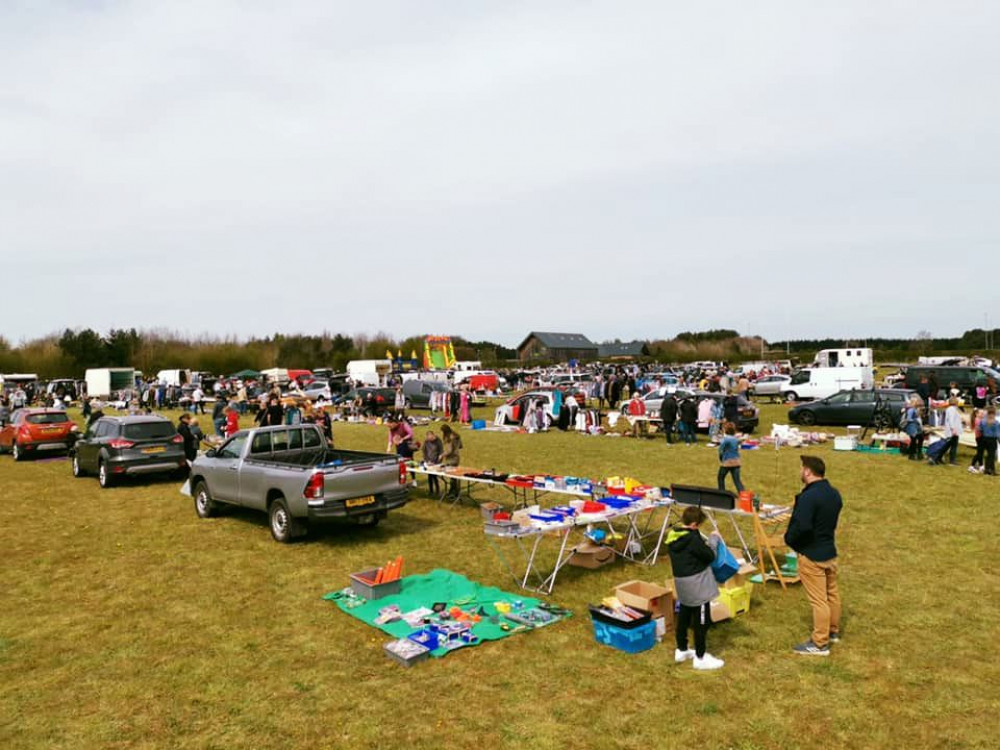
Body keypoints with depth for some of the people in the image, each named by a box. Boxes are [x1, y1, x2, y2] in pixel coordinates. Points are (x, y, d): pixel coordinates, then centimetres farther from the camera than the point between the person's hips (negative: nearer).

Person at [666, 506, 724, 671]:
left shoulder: (673, 536, 2)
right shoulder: (693, 539, -24)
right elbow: (710, 556, -14)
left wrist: (704, 543, 8)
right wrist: (713, 539, 0)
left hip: (682, 585, 9)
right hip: (697, 586, -8)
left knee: (684, 616, 19)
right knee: (702, 620, 3)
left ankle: (681, 650, 31)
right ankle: (701, 658, 12)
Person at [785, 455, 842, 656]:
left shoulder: (808, 497, -27)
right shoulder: (834, 494, 3)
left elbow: (801, 526, -31)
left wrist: (789, 539, -13)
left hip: (812, 555, -9)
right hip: (830, 551, 9)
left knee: (818, 600, 0)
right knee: (832, 593, 21)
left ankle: (820, 644, 9)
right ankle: (833, 631, 37)